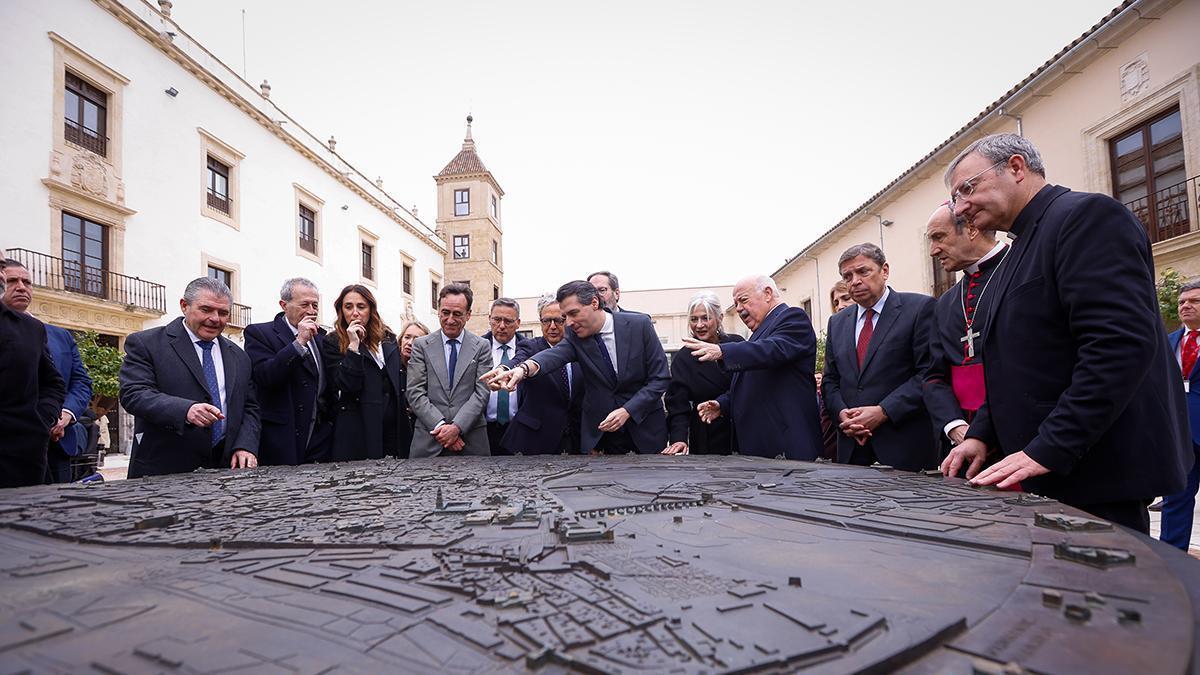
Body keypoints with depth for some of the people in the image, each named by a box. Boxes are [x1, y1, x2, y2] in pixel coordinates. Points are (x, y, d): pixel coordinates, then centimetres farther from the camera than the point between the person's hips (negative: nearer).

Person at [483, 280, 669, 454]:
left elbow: (660, 377, -10)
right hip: (601, 431, 2)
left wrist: (627, 410, -20)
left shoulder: (639, 324, -11)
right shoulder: (576, 337, -4)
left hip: (645, 426, -1)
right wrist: (523, 368, -47)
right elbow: (554, 355, -26)